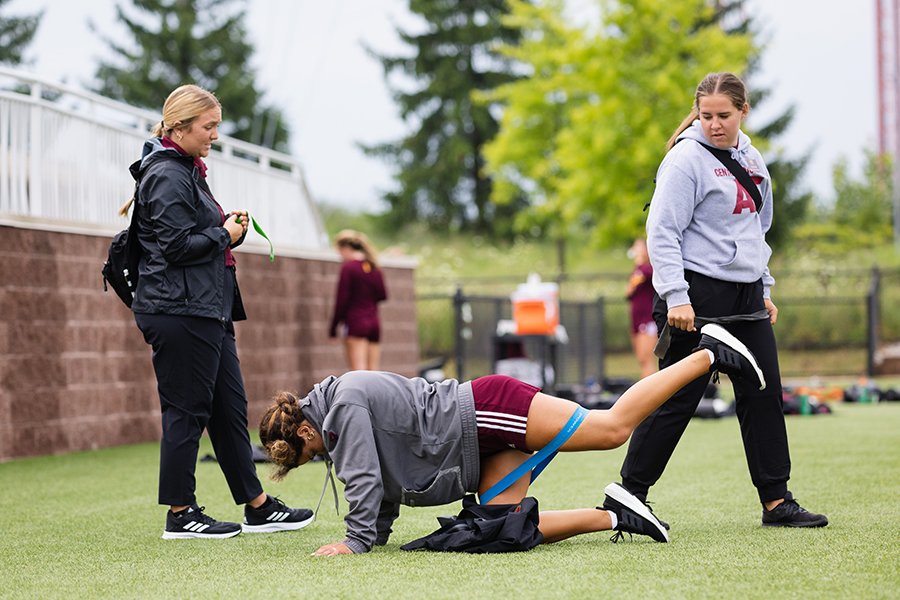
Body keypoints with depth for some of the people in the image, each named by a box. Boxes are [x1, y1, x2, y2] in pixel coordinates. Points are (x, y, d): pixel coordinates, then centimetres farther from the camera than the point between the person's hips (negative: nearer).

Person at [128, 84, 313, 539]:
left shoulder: (185, 172, 19)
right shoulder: (167, 177, -12)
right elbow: (177, 246, -19)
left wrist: (227, 226, 6)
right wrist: (226, 235, -6)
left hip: (207, 311, 11)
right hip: (180, 310, -11)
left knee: (230, 408, 11)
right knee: (186, 410, -4)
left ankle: (257, 508, 16)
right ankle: (180, 514, 3)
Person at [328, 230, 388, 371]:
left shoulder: (348, 267, -9)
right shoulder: (374, 267, 8)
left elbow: (342, 299, -10)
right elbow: (383, 295, 11)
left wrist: (333, 327, -4)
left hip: (355, 323, -6)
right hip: (374, 322, 6)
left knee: (358, 371, -10)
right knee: (373, 372, 7)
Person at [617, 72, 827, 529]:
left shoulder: (751, 159, 14)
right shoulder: (686, 158, -10)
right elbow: (662, 231, -14)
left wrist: (765, 289, 19)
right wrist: (675, 297, -21)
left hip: (746, 299, 8)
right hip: (699, 295, -7)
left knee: (764, 395, 5)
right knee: (677, 400, -6)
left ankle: (776, 500, 11)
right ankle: (629, 495, 4)